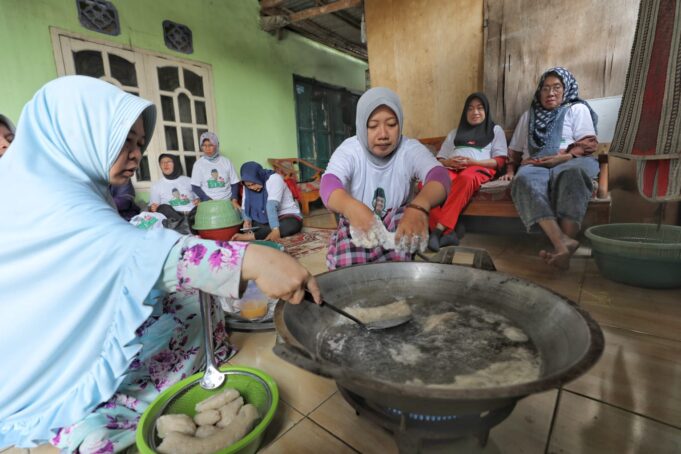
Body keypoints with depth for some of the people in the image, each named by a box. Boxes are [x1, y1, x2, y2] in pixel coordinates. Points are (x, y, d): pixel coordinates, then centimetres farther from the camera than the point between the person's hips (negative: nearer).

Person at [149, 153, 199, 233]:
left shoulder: (188, 180, 20)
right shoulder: (156, 185, 19)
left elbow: (198, 197, 20)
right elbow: (152, 207, 16)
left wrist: (199, 200, -4)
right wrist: (153, 208, -8)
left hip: (192, 213, 1)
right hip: (173, 215, 0)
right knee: (163, 207, -32)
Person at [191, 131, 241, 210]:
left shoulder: (226, 162, 3)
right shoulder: (198, 164, 1)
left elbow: (234, 183, 5)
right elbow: (195, 187, 0)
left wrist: (234, 199, -11)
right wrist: (209, 201, -12)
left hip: (227, 201, 1)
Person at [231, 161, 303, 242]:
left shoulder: (274, 179, -22)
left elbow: (272, 206, -35)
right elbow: (245, 206, -2)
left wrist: (275, 230, -43)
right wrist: (247, 220, -22)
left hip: (287, 215, -5)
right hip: (265, 219, 6)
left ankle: (252, 236, -43)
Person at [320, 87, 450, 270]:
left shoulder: (410, 149, -12)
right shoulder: (349, 150, -14)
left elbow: (439, 176, -33)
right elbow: (328, 185, -33)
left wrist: (419, 206, -58)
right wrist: (352, 207, -59)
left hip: (400, 224, 2)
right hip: (357, 227, -1)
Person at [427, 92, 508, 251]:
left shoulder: (495, 130, 24)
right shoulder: (455, 133, 33)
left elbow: (500, 161, 9)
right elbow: (439, 159, 22)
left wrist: (472, 161, -9)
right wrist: (449, 162, -4)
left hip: (479, 168, -2)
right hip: (452, 169, 3)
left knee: (466, 178, -43)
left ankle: (439, 229, -48)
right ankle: (447, 232, -42)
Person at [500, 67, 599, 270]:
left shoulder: (577, 108, 21)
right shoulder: (529, 115, 32)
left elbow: (588, 144, 7)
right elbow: (516, 150, 28)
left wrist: (563, 157, -12)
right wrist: (511, 169, 9)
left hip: (568, 164, -1)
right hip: (535, 166, 1)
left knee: (573, 172, -40)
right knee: (525, 179, -38)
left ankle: (563, 243, -49)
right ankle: (562, 241, -54)